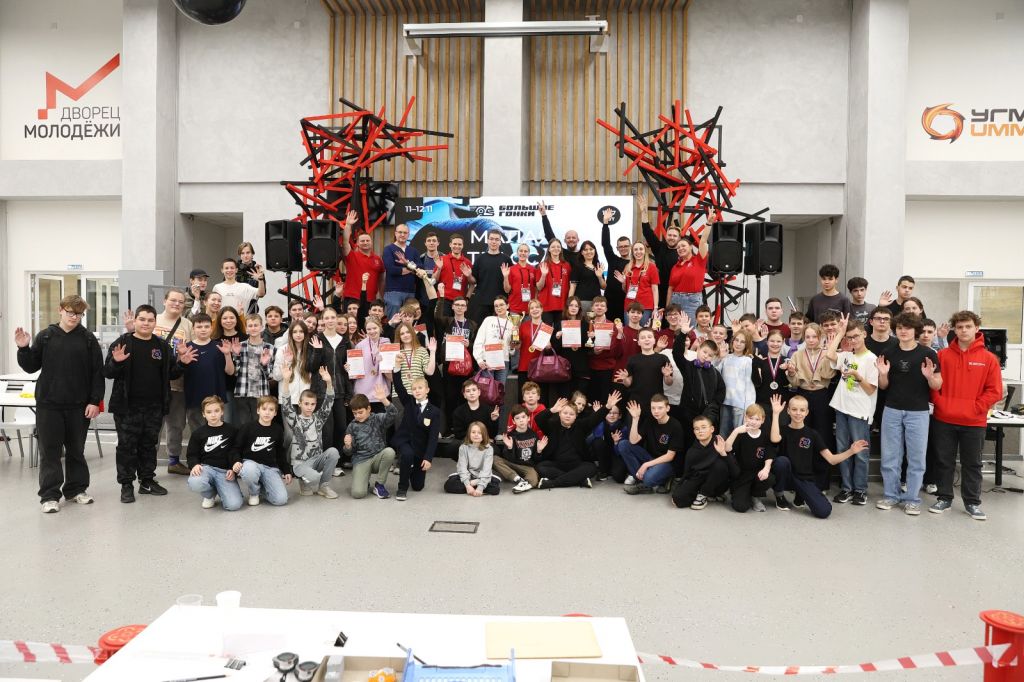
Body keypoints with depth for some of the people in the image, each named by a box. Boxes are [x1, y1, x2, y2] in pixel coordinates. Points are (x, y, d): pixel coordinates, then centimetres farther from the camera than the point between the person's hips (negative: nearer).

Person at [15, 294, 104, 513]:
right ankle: (50, 495, 12)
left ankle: (77, 488, 24)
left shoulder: (88, 339, 1)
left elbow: (97, 372, 0)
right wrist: (24, 349, -10)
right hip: (48, 404, 0)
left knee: (76, 449, 11)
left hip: (79, 405, 0)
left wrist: (95, 401, -5)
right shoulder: (45, 336, 3)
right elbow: (31, 367, 7)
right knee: (50, 450, 4)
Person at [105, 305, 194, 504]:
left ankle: (147, 481, 24)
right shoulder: (122, 343, -3)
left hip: (154, 407, 3)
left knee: (149, 445, 13)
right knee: (127, 446, 3)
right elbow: (107, 373, -5)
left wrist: (181, 363, -6)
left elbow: (171, 374, 12)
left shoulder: (163, 346, 8)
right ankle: (126, 485, 12)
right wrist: (116, 362, -25)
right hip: (128, 407, -3)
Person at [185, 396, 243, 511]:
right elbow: (192, 455, 10)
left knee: (234, 505, -23)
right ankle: (210, 494, 1)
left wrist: (233, 469, -8)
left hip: (225, 471, -1)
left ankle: (220, 490, 13)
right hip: (206, 467, 1)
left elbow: (236, 452, 8)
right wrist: (195, 465, -13)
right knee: (194, 483, -37)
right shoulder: (198, 433, 9)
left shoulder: (232, 431, 7)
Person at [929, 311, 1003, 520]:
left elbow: (994, 391, -3)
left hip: (974, 422, -1)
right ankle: (944, 498, 21)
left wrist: (975, 408, -10)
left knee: (972, 463, 9)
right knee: (944, 461, 10)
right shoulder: (943, 355, 1)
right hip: (944, 420, 1)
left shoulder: (988, 359, -2)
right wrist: (940, 404, -7)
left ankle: (972, 502, 20)